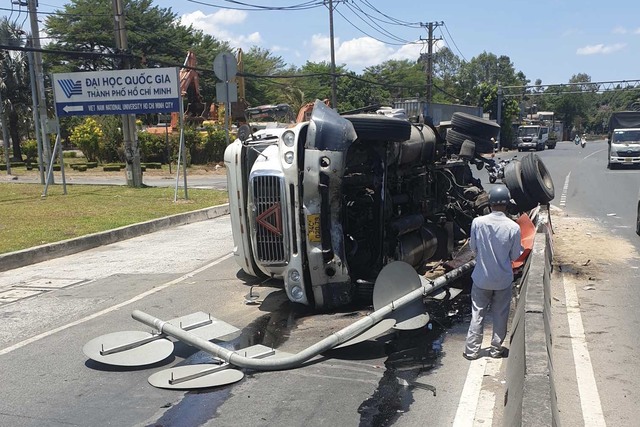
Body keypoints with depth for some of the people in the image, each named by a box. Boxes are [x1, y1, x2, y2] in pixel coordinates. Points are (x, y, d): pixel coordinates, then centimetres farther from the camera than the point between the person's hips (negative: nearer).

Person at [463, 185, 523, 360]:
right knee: (500, 315, 16)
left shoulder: (477, 222, -14)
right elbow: (515, 256, -7)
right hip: (503, 280, -1)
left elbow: (473, 247, -1)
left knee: (477, 314, 12)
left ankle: (472, 350, 18)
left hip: (481, 278, 1)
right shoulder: (513, 227, -17)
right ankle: (496, 349, 27)